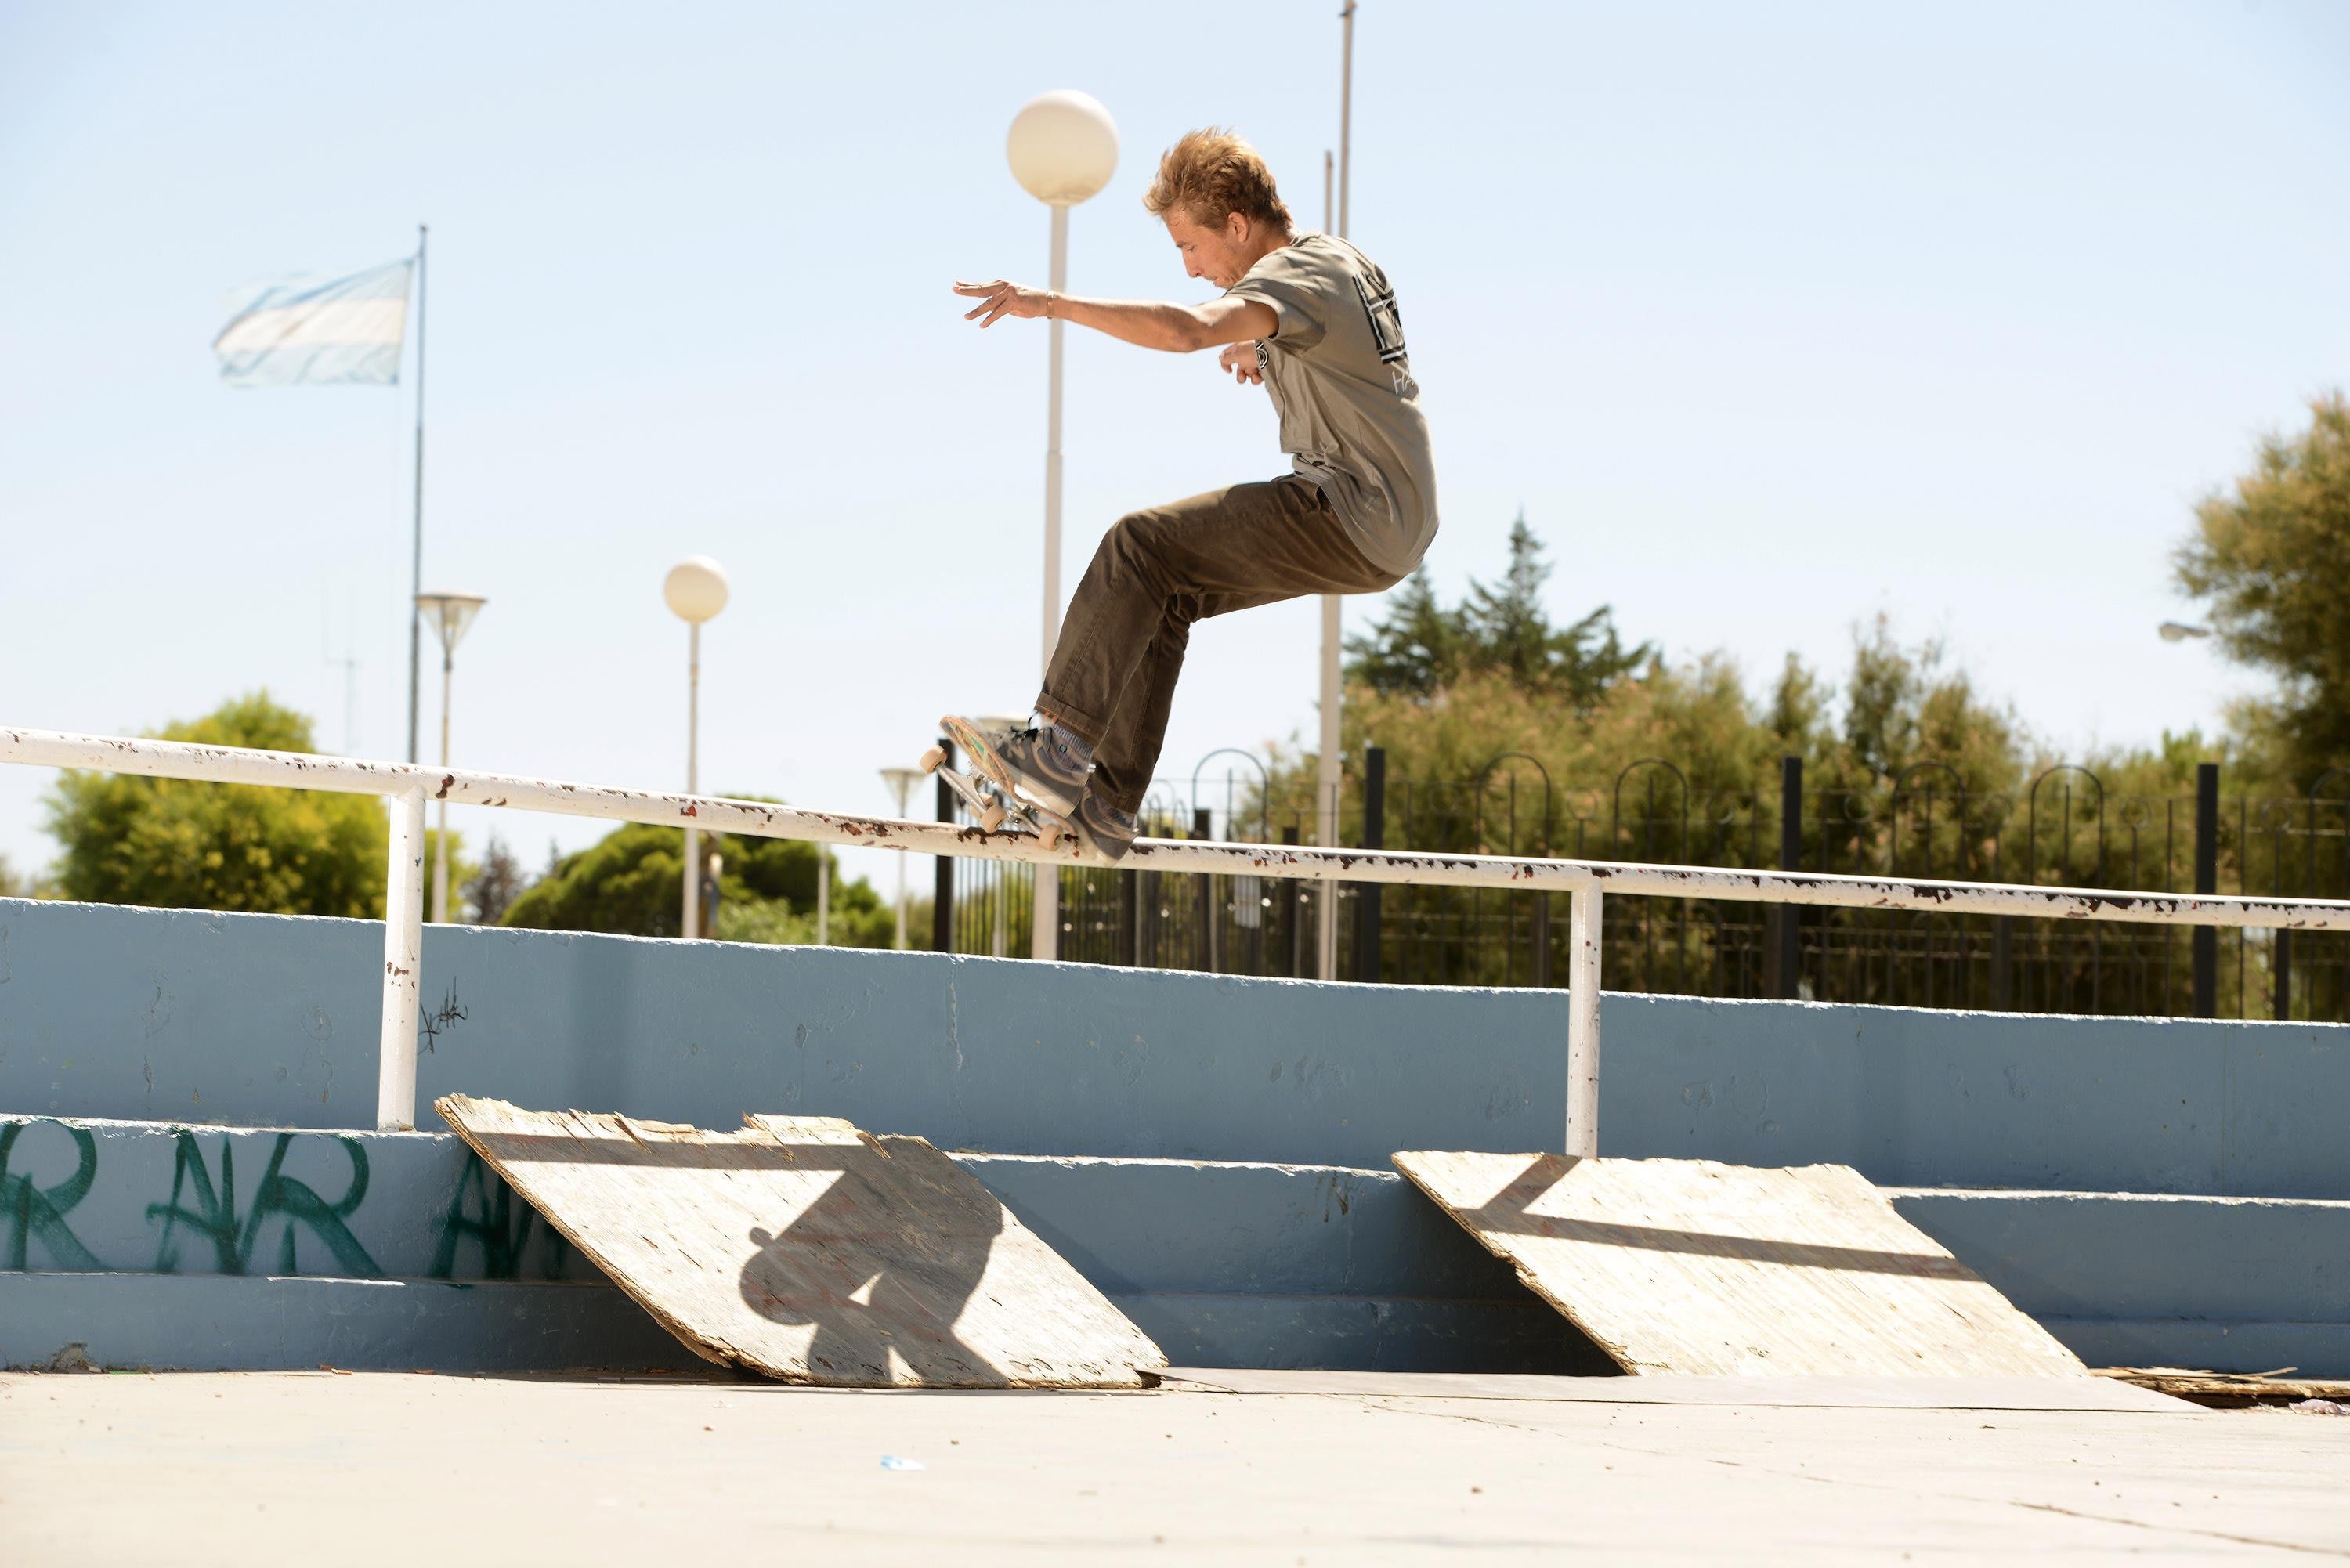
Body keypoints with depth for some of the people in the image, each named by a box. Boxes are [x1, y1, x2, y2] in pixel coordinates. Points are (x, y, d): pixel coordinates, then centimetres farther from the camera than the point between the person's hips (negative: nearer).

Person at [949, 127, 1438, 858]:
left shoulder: (1297, 276, -16)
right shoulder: (1343, 259, 15)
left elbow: (1185, 330, -35)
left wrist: (1057, 304, -32)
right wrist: (1263, 348, 25)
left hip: (1354, 518, -10)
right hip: (1388, 524, 10)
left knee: (1139, 546, -13)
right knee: (1163, 593, 11)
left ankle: (1059, 747, -16)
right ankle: (1107, 802, 9)